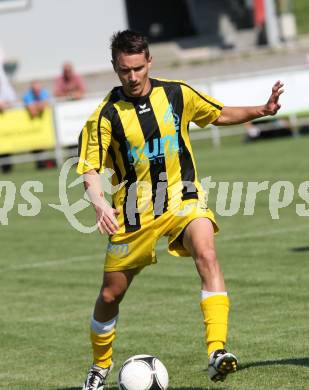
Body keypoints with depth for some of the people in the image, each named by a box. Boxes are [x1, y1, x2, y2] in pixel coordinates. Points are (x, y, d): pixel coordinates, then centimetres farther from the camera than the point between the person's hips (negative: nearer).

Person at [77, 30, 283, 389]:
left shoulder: (177, 94, -1)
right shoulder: (107, 114, -8)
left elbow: (220, 115, 15)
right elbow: (90, 169, -8)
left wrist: (262, 110, -1)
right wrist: (100, 203, -28)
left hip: (181, 198, 0)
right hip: (134, 213, 0)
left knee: (206, 254, -30)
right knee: (111, 294, 6)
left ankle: (217, 352, -38)